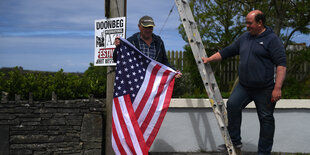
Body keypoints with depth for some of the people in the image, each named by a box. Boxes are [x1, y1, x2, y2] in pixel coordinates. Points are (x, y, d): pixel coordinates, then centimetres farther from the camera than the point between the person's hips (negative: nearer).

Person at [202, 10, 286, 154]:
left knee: (266, 118, 2)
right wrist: (209, 59, 14)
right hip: (243, 86, 6)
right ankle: (234, 141, 3)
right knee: (232, 105, -11)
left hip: (264, 89, -6)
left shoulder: (272, 40, -8)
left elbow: (281, 64, -13)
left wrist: (277, 88, -20)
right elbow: (227, 52, 21)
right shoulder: (244, 38, 13)